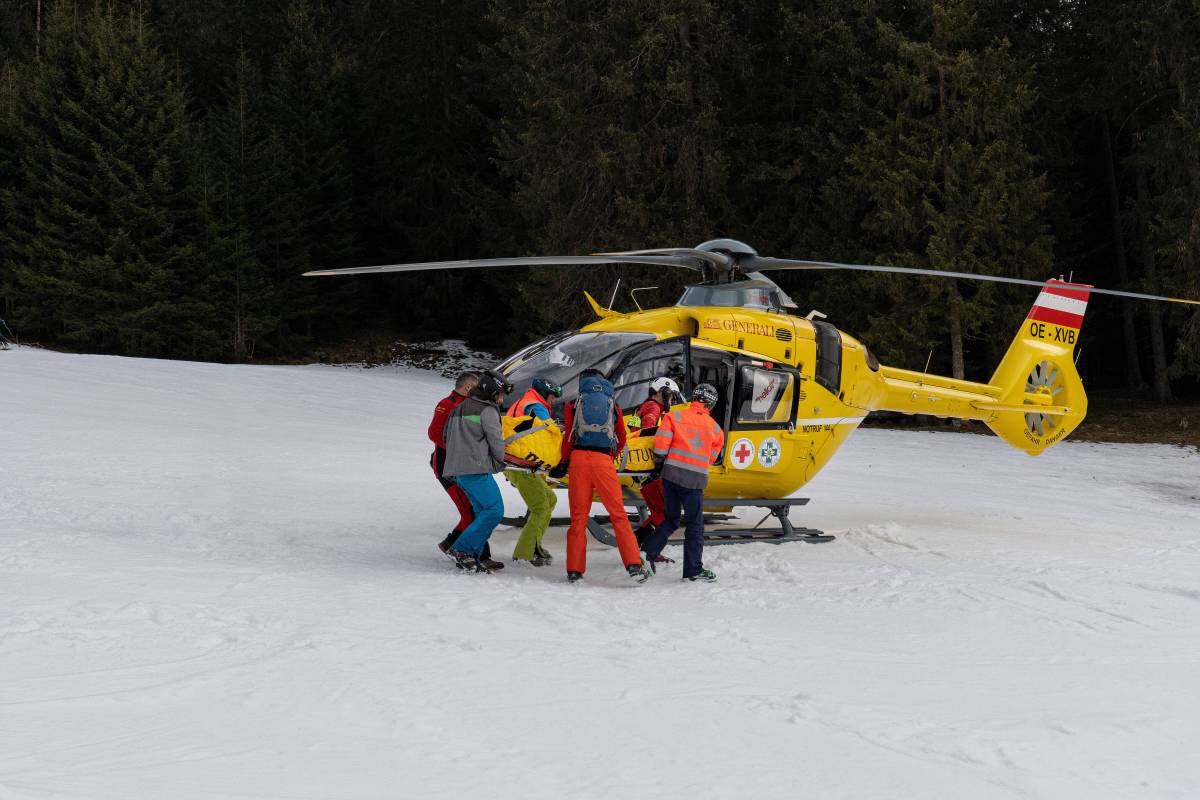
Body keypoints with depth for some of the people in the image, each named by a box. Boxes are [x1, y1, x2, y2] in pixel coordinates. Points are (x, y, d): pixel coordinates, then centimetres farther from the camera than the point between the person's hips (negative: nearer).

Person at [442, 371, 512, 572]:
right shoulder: (488, 410, -6)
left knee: (482, 511, 11)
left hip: (456, 468, 9)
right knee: (494, 511, -9)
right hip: (476, 469, -9)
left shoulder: (459, 409, 20)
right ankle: (462, 549, -14)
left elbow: (447, 437, 24)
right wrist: (500, 463, 11)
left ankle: (471, 558, 5)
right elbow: (496, 441, -5)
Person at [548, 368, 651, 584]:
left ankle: (574, 570, 4)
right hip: (603, 461, 0)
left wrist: (563, 463, 11)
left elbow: (568, 437, 6)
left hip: (578, 458, 0)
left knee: (578, 516, 6)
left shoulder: (574, 404, 14)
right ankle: (634, 565, -7)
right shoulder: (614, 405, 17)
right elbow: (621, 440, 19)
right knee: (618, 514, 2)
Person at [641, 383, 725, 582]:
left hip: (671, 474, 2)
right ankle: (693, 569, 7)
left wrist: (661, 458, 11)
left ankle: (648, 553, 7)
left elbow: (661, 442, -7)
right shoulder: (714, 427, 5)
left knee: (671, 519, 18)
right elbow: (711, 457, 12)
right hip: (695, 478, -2)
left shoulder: (675, 416, 1)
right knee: (695, 524, 6)